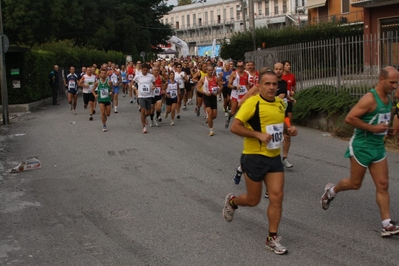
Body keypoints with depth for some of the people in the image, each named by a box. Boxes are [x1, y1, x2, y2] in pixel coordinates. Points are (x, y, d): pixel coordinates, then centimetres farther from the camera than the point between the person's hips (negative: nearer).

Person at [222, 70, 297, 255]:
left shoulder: (280, 103, 6)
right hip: (254, 157, -5)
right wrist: (258, 134, -25)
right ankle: (231, 201, 41)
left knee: (277, 196, -2)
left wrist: (289, 130, 2)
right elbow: (234, 127, -18)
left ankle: (272, 238, 10)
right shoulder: (252, 103, -15)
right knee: (253, 200, 7)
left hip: (274, 157, 6)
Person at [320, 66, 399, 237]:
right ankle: (331, 191, 35)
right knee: (355, 183, 6)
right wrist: (372, 128, -23)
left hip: (378, 147, 8)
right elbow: (349, 118, -25)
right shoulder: (370, 99, -20)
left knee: (382, 185, 2)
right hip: (362, 146, -8)